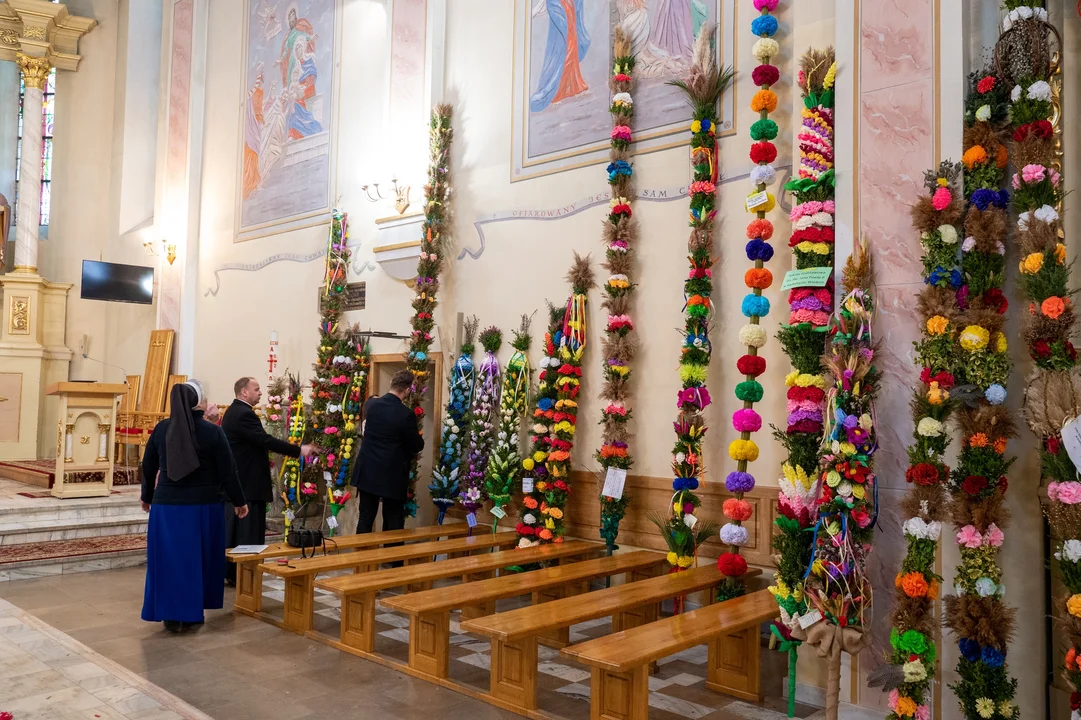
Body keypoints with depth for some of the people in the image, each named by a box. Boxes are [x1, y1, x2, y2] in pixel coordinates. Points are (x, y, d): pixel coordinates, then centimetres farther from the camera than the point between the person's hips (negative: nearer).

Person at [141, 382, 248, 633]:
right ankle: (191, 613, 18)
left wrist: (147, 497, 24)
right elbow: (228, 472, -8)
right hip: (203, 506, -2)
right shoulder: (213, 432, -11)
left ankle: (171, 615, 15)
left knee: (169, 559, 10)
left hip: (167, 505, 2)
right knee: (198, 559, 10)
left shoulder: (161, 429, -2)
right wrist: (239, 501, 5)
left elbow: (148, 467, 9)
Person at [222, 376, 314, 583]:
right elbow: (266, 440, -25)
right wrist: (299, 450, -22)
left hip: (235, 482, 11)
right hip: (249, 483, -11)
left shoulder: (233, 411, 13)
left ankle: (230, 572, 22)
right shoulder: (244, 414, -19)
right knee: (250, 531, -3)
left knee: (234, 528, 15)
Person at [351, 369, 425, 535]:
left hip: (367, 472, 5)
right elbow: (418, 446, -8)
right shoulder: (406, 414, -18)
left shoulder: (371, 404, -3)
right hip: (392, 476, -5)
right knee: (393, 523, 7)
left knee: (365, 519, 12)